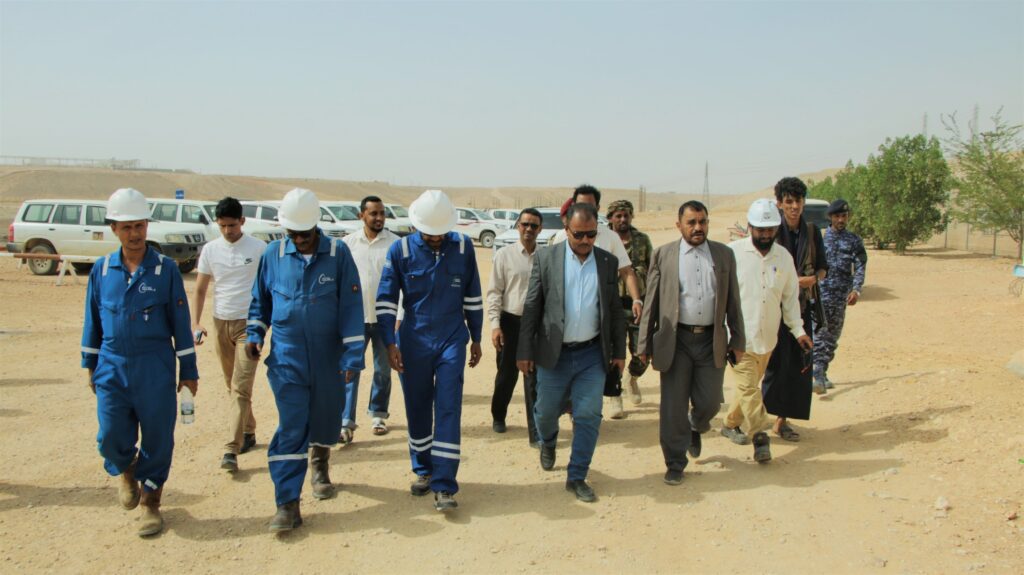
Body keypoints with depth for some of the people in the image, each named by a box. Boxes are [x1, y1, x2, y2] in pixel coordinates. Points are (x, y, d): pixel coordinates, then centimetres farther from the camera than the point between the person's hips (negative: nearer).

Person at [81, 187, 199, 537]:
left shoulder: (166, 269, -4)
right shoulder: (102, 269, 3)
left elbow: (180, 322, -1)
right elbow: (93, 320, 12)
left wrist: (188, 371, 0)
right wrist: (91, 366, 13)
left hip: (155, 369, -2)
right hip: (112, 367, 2)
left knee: (157, 438, 4)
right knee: (111, 438, -1)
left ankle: (150, 502, 24)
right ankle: (125, 470, 35)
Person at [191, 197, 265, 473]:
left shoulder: (259, 248, -5)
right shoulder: (210, 249, 4)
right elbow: (200, 289, 8)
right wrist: (196, 322, -1)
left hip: (249, 323, -4)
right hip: (221, 323, 4)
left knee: (241, 388, -11)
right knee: (233, 386, 14)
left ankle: (231, 450, -13)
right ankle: (248, 433, 30)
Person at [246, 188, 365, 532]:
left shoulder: (338, 253, -9)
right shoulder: (273, 254, -1)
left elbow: (351, 307, -9)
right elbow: (260, 300, 13)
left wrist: (353, 356, -12)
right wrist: (255, 334, 0)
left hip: (328, 358, 0)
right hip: (286, 359, 0)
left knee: (326, 421, 15)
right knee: (290, 428, -5)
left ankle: (319, 467, 45)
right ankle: (288, 504, -1)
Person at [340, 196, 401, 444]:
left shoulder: (395, 244, -3)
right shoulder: (348, 243, 1)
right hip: (355, 317, 0)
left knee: (383, 369, 12)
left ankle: (378, 414, 29)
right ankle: (346, 423, 0)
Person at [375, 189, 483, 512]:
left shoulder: (463, 247, -2)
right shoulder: (400, 250, -6)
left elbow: (472, 296, 7)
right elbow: (386, 300, -3)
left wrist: (476, 339, 10)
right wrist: (390, 343, -11)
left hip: (452, 342, 0)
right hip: (413, 343, 1)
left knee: (448, 410, -6)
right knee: (417, 410, 11)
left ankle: (444, 486, -2)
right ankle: (424, 471, 30)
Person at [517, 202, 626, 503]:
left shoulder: (608, 262, 3)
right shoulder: (546, 258, -4)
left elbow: (614, 310, 9)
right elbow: (531, 307, -3)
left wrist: (619, 351, 8)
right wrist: (525, 351, -5)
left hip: (592, 354, 1)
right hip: (554, 353, -1)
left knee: (589, 417, 1)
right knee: (546, 411, 12)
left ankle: (577, 477, 17)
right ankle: (547, 443, 46)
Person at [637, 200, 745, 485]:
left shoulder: (724, 254, 7)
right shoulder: (663, 255, 1)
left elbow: (733, 300, 10)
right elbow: (651, 302, 1)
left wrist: (738, 339, 8)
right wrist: (644, 344, -2)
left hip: (712, 341, 2)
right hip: (675, 340, -2)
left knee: (709, 402, 5)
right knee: (673, 407, 2)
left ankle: (696, 428, 40)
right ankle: (675, 464, 18)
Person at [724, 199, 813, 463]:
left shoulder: (784, 256, 6)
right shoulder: (733, 252, -8)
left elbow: (790, 296, 13)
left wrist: (798, 329, 9)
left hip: (767, 336, 5)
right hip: (740, 335, -5)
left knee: (750, 384, 14)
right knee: (748, 385, -8)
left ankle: (731, 423, 31)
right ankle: (760, 436, -2)